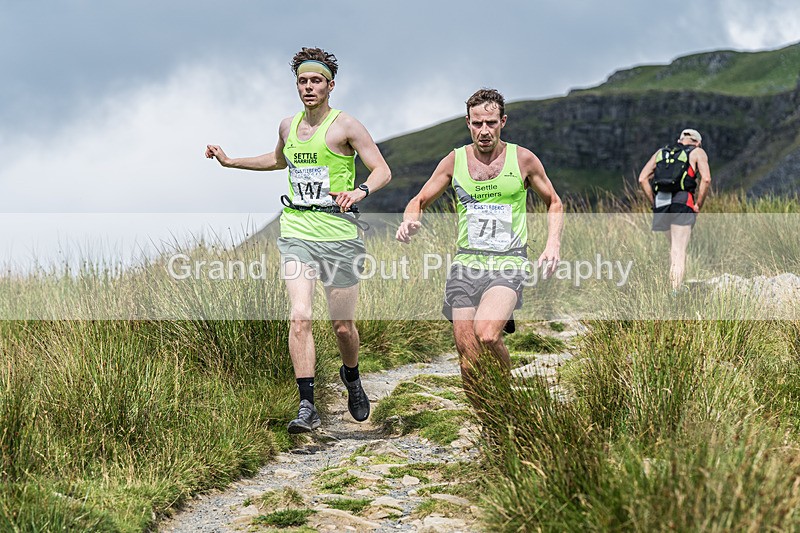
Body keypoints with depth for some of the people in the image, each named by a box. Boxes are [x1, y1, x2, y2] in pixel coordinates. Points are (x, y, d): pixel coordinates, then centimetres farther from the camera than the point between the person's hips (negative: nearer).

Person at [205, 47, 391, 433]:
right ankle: (307, 407, -14)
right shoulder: (288, 126, 12)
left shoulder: (345, 126, -4)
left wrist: (360, 192, -27)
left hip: (340, 237, -3)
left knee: (343, 325, 6)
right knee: (299, 317, -15)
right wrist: (230, 162, 28)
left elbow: (382, 171, -7)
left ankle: (352, 378, 38)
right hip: (297, 232, 3)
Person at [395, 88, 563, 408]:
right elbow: (419, 202, 16)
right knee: (468, 357, -3)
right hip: (466, 263, 3)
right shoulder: (454, 161, 7)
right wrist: (409, 222, -8)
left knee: (486, 334, -29)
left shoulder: (523, 159, 3)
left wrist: (553, 243, -1)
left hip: (509, 264, -3)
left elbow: (554, 203, 16)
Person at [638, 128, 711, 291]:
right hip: (683, 203, -4)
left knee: (674, 247, 20)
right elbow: (706, 179, -6)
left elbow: (642, 179, 12)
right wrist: (698, 205, 1)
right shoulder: (698, 152, 12)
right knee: (679, 251, -7)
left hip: (661, 203, 4)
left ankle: (675, 286, 17)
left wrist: (654, 202, 14)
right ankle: (675, 292, -14)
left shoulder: (660, 153, 23)